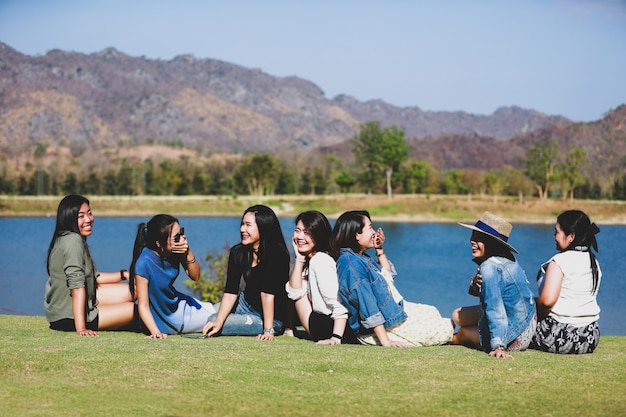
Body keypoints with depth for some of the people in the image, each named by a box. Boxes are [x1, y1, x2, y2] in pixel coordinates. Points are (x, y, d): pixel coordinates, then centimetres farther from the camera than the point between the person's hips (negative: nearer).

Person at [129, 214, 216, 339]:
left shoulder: (175, 251, -15)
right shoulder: (144, 264, -33)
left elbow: (195, 276, -6)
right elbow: (143, 305, -28)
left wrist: (188, 253, -23)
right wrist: (156, 332, -39)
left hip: (177, 304, 7)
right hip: (168, 318, -7)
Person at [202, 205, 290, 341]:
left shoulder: (276, 253, -24)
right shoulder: (237, 252, -6)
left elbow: (267, 293, -30)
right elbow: (230, 292, -11)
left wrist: (268, 330, -32)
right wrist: (218, 322, -23)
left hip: (273, 316, -7)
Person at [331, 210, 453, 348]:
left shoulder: (361, 258, 8)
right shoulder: (350, 263, -23)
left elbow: (389, 274, 27)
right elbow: (367, 305, -28)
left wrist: (380, 250, 12)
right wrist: (385, 341, -29)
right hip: (382, 326, -11)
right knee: (441, 331, -7)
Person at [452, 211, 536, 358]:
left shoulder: (490, 267, -26)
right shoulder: (506, 258, 1)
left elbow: (495, 308, -32)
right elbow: (475, 291, 10)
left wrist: (498, 346, -35)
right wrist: (475, 284, -13)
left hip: (513, 338, -8)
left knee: (461, 334, 18)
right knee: (458, 315, 17)